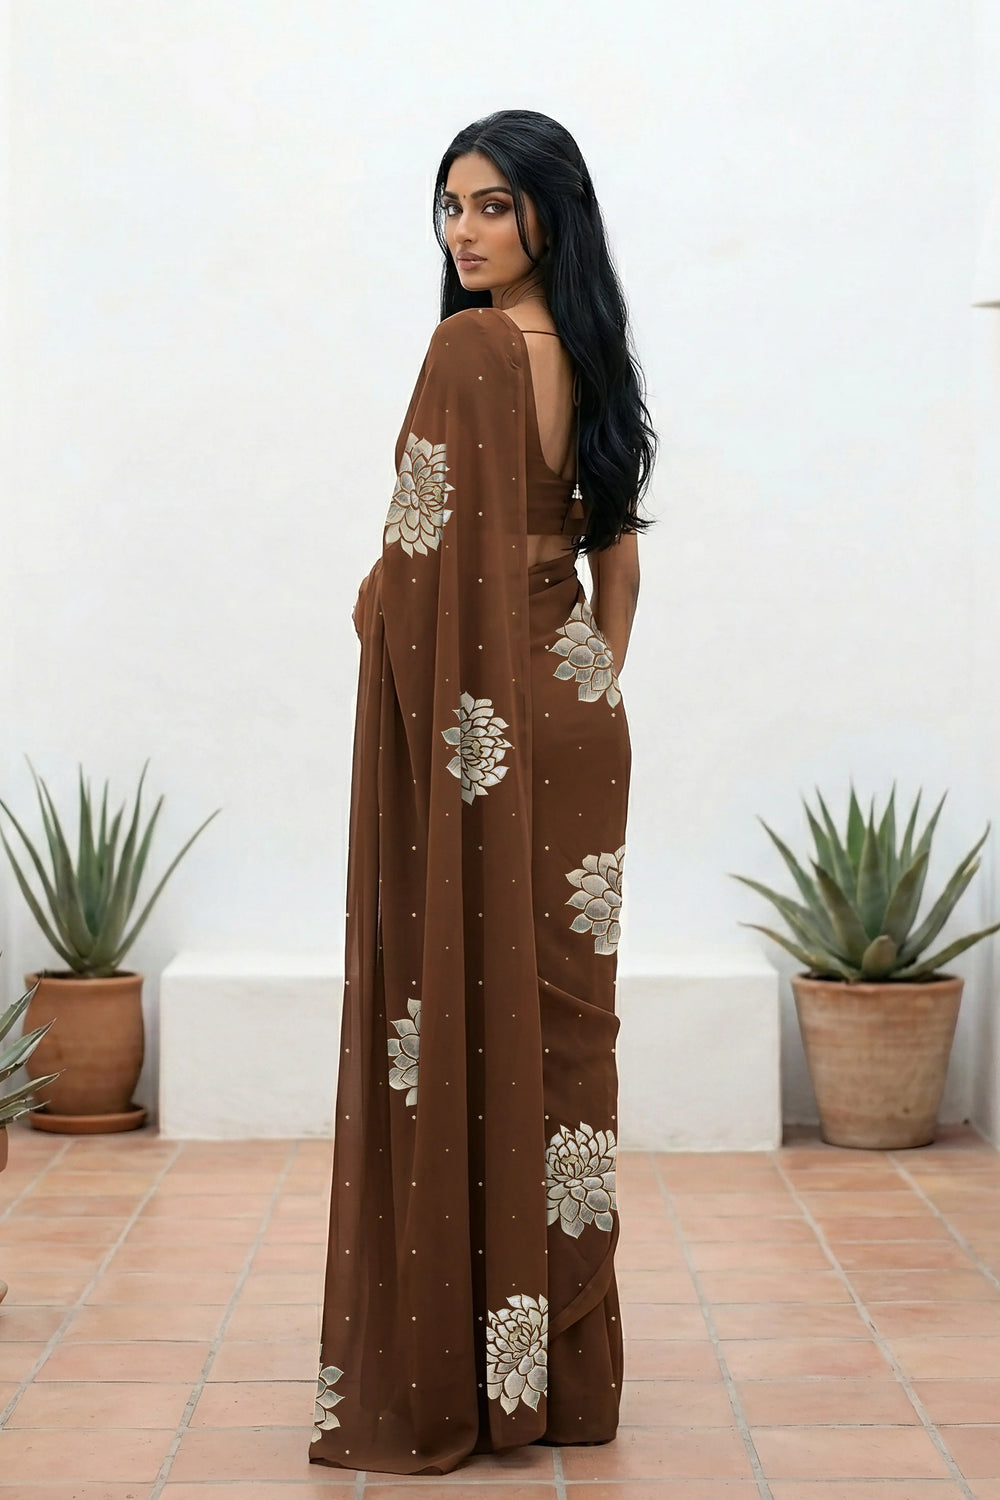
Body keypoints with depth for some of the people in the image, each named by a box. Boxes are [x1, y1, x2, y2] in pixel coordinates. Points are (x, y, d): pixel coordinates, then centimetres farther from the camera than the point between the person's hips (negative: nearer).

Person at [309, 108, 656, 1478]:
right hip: (578, 723, 8)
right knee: (562, 1015, 10)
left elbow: (428, 561, -19)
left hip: (477, 717, -8)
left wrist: (375, 603, 1)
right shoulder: (590, 354, 12)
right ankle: (569, 1367, 19)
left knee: (467, 1016, -3)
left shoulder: (471, 351, -13)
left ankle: (449, 1378, 4)